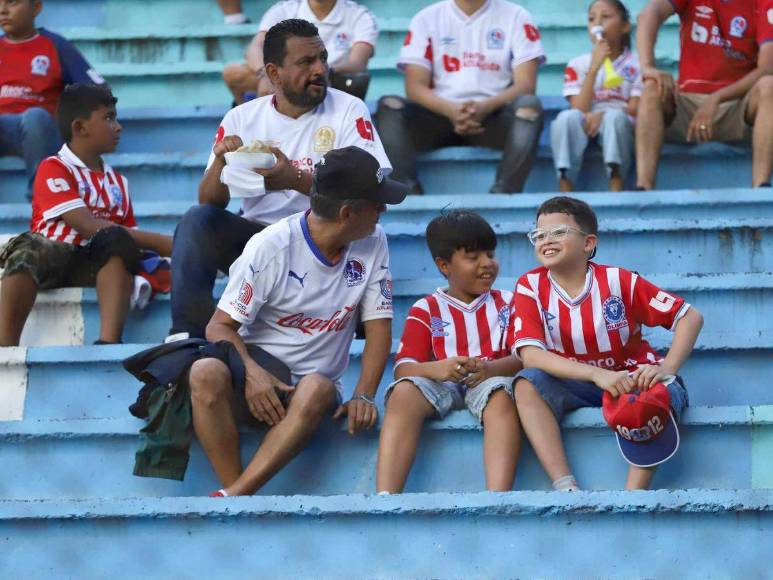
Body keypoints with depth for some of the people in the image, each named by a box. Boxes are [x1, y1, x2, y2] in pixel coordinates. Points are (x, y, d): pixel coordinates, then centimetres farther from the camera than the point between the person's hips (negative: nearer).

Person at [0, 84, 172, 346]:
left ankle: (109, 341, -44)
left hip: (97, 266, 4)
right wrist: (158, 242, -12)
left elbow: (130, 235, 18)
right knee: (30, 247, -38)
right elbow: (86, 226, -10)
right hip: (51, 257, -4)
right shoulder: (54, 168, 1)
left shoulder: (117, 182, 22)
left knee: (117, 241, -29)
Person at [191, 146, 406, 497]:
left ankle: (229, 498, -42)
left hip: (314, 378, 2)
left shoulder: (373, 244, 1)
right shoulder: (271, 247, -11)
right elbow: (221, 325, -9)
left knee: (319, 389, -37)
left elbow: (378, 326, 2)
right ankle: (235, 498, -35)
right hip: (258, 364, -2)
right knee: (206, 373, -36)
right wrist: (251, 372, -29)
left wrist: (364, 395, -15)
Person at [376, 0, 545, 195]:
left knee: (529, 105, -32)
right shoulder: (427, 18, 9)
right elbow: (415, 87, -1)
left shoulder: (515, 17, 6)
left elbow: (525, 85, -4)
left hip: (494, 117, -1)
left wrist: (484, 108, -24)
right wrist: (451, 110, -22)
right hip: (441, 115, 1)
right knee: (390, 106, -25)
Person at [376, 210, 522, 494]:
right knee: (405, 391, -32)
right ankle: (384, 499, -44)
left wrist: (491, 368, -21)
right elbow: (403, 368, 2)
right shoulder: (426, 310, 16)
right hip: (440, 386, 0)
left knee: (501, 393, -37)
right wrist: (437, 369, -22)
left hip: (490, 382, 0)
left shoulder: (507, 303, 18)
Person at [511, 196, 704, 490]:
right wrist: (597, 374, -32)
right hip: (575, 386, 2)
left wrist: (667, 369, -25)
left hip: (631, 378, -2)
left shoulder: (618, 281, -10)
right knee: (527, 384, -27)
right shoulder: (530, 287, -6)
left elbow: (690, 317, -8)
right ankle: (566, 487, -37)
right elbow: (530, 354, -19)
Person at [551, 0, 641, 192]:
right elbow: (580, 110, -5)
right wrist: (594, 68, -14)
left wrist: (602, 115, -21)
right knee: (567, 117, -32)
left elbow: (636, 109, -3)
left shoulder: (636, 64, 5)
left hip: (622, 129, -1)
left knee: (614, 116, -35)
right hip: (585, 129, 1)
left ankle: (616, 192, -41)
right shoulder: (578, 65, 8)